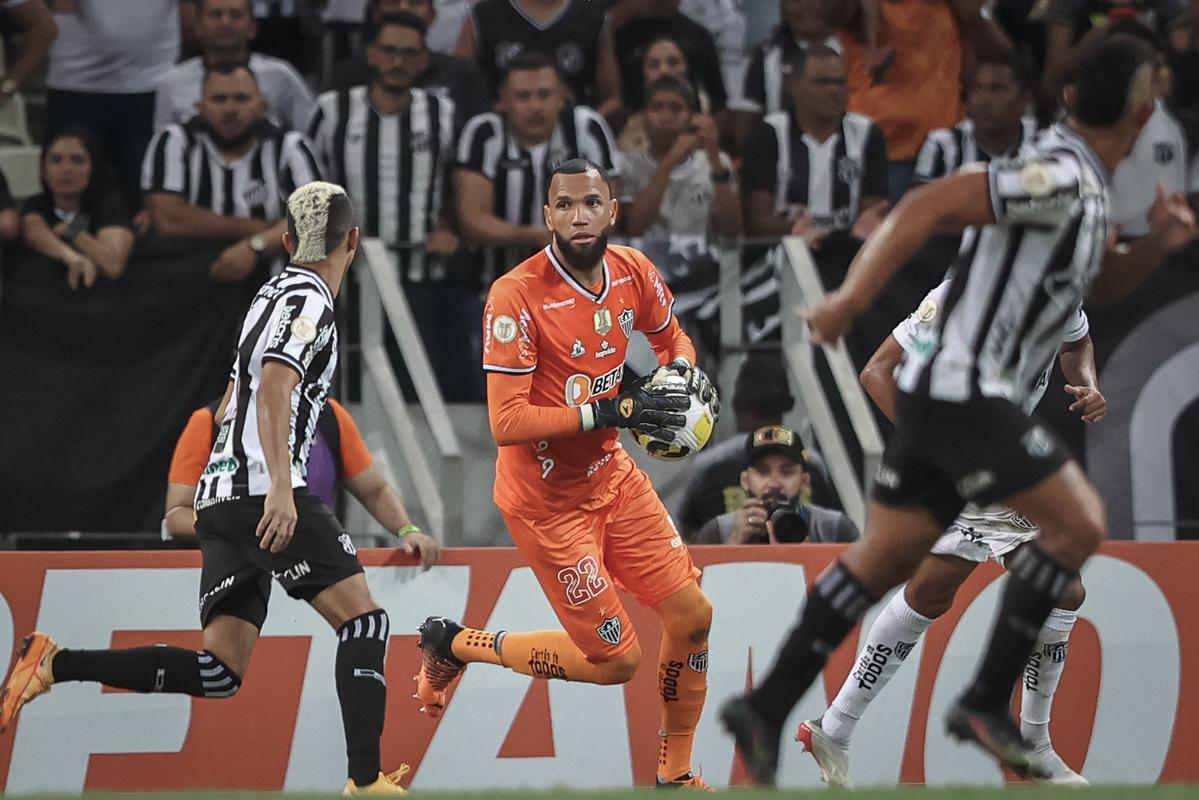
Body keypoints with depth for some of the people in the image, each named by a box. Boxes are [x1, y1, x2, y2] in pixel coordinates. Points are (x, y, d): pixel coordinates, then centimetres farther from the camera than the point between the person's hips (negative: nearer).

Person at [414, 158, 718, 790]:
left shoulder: (633, 271, -4)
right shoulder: (516, 295, -24)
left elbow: (670, 337, 18)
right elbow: (506, 423, -27)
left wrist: (683, 370, -6)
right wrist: (611, 411, -30)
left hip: (612, 477, 7)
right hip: (545, 498, -7)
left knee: (692, 617, 2)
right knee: (615, 660, -3)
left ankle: (676, 774, 21)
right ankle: (456, 644, 17)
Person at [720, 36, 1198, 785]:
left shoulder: (1084, 186, 14)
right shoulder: (1058, 176, -17)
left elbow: (1088, 286, 28)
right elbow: (930, 205, -24)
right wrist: (852, 300, -27)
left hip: (945, 392, 10)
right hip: (967, 392, -10)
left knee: (886, 556, 9)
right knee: (1077, 522, -5)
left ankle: (767, 708, 7)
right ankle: (987, 702, -3)